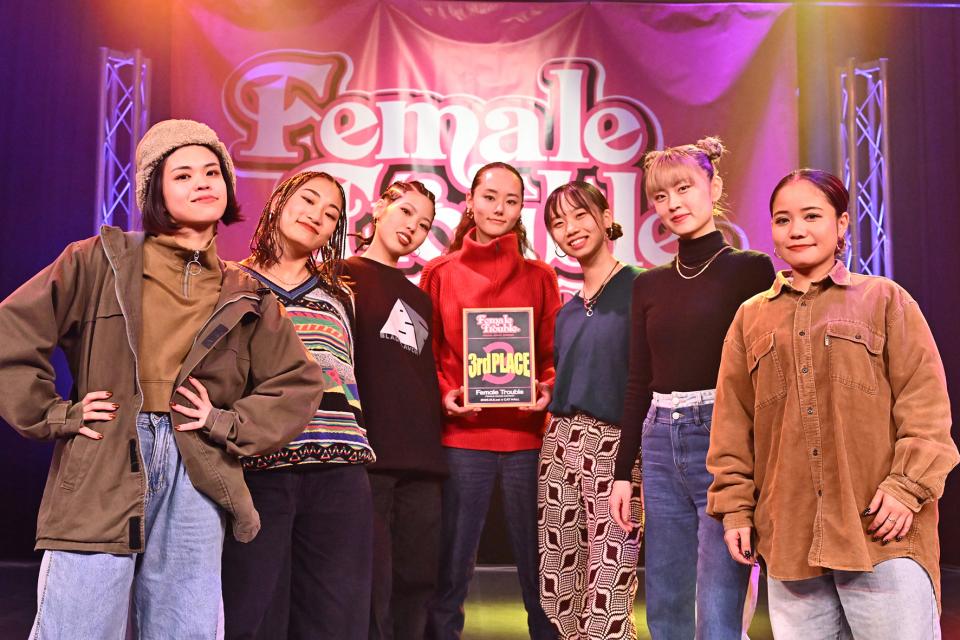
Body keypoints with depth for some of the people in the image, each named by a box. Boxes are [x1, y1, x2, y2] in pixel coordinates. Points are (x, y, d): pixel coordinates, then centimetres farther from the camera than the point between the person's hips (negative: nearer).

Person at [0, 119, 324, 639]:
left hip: (194, 483, 3)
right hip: (100, 476, -2)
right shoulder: (101, 261, 6)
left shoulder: (245, 297, 14)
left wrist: (230, 425, 2)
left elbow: (298, 381, 15)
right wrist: (52, 415, -4)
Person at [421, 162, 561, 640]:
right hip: (461, 437, 0)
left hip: (527, 434, 1)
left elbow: (554, 351, 10)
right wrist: (444, 394, -10)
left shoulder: (539, 276, 9)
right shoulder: (439, 273, 7)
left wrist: (548, 387, -10)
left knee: (538, 568, 7)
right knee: (451, 571, 5)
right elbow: (426, 353, 7)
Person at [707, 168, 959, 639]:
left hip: (881, 530, -2)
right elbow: (732, 424, 12)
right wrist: (735, 507, 7)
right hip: (789, 537, 3)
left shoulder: (885, 299, 6)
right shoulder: (752, 317, 13)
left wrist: (908, 486, -10)